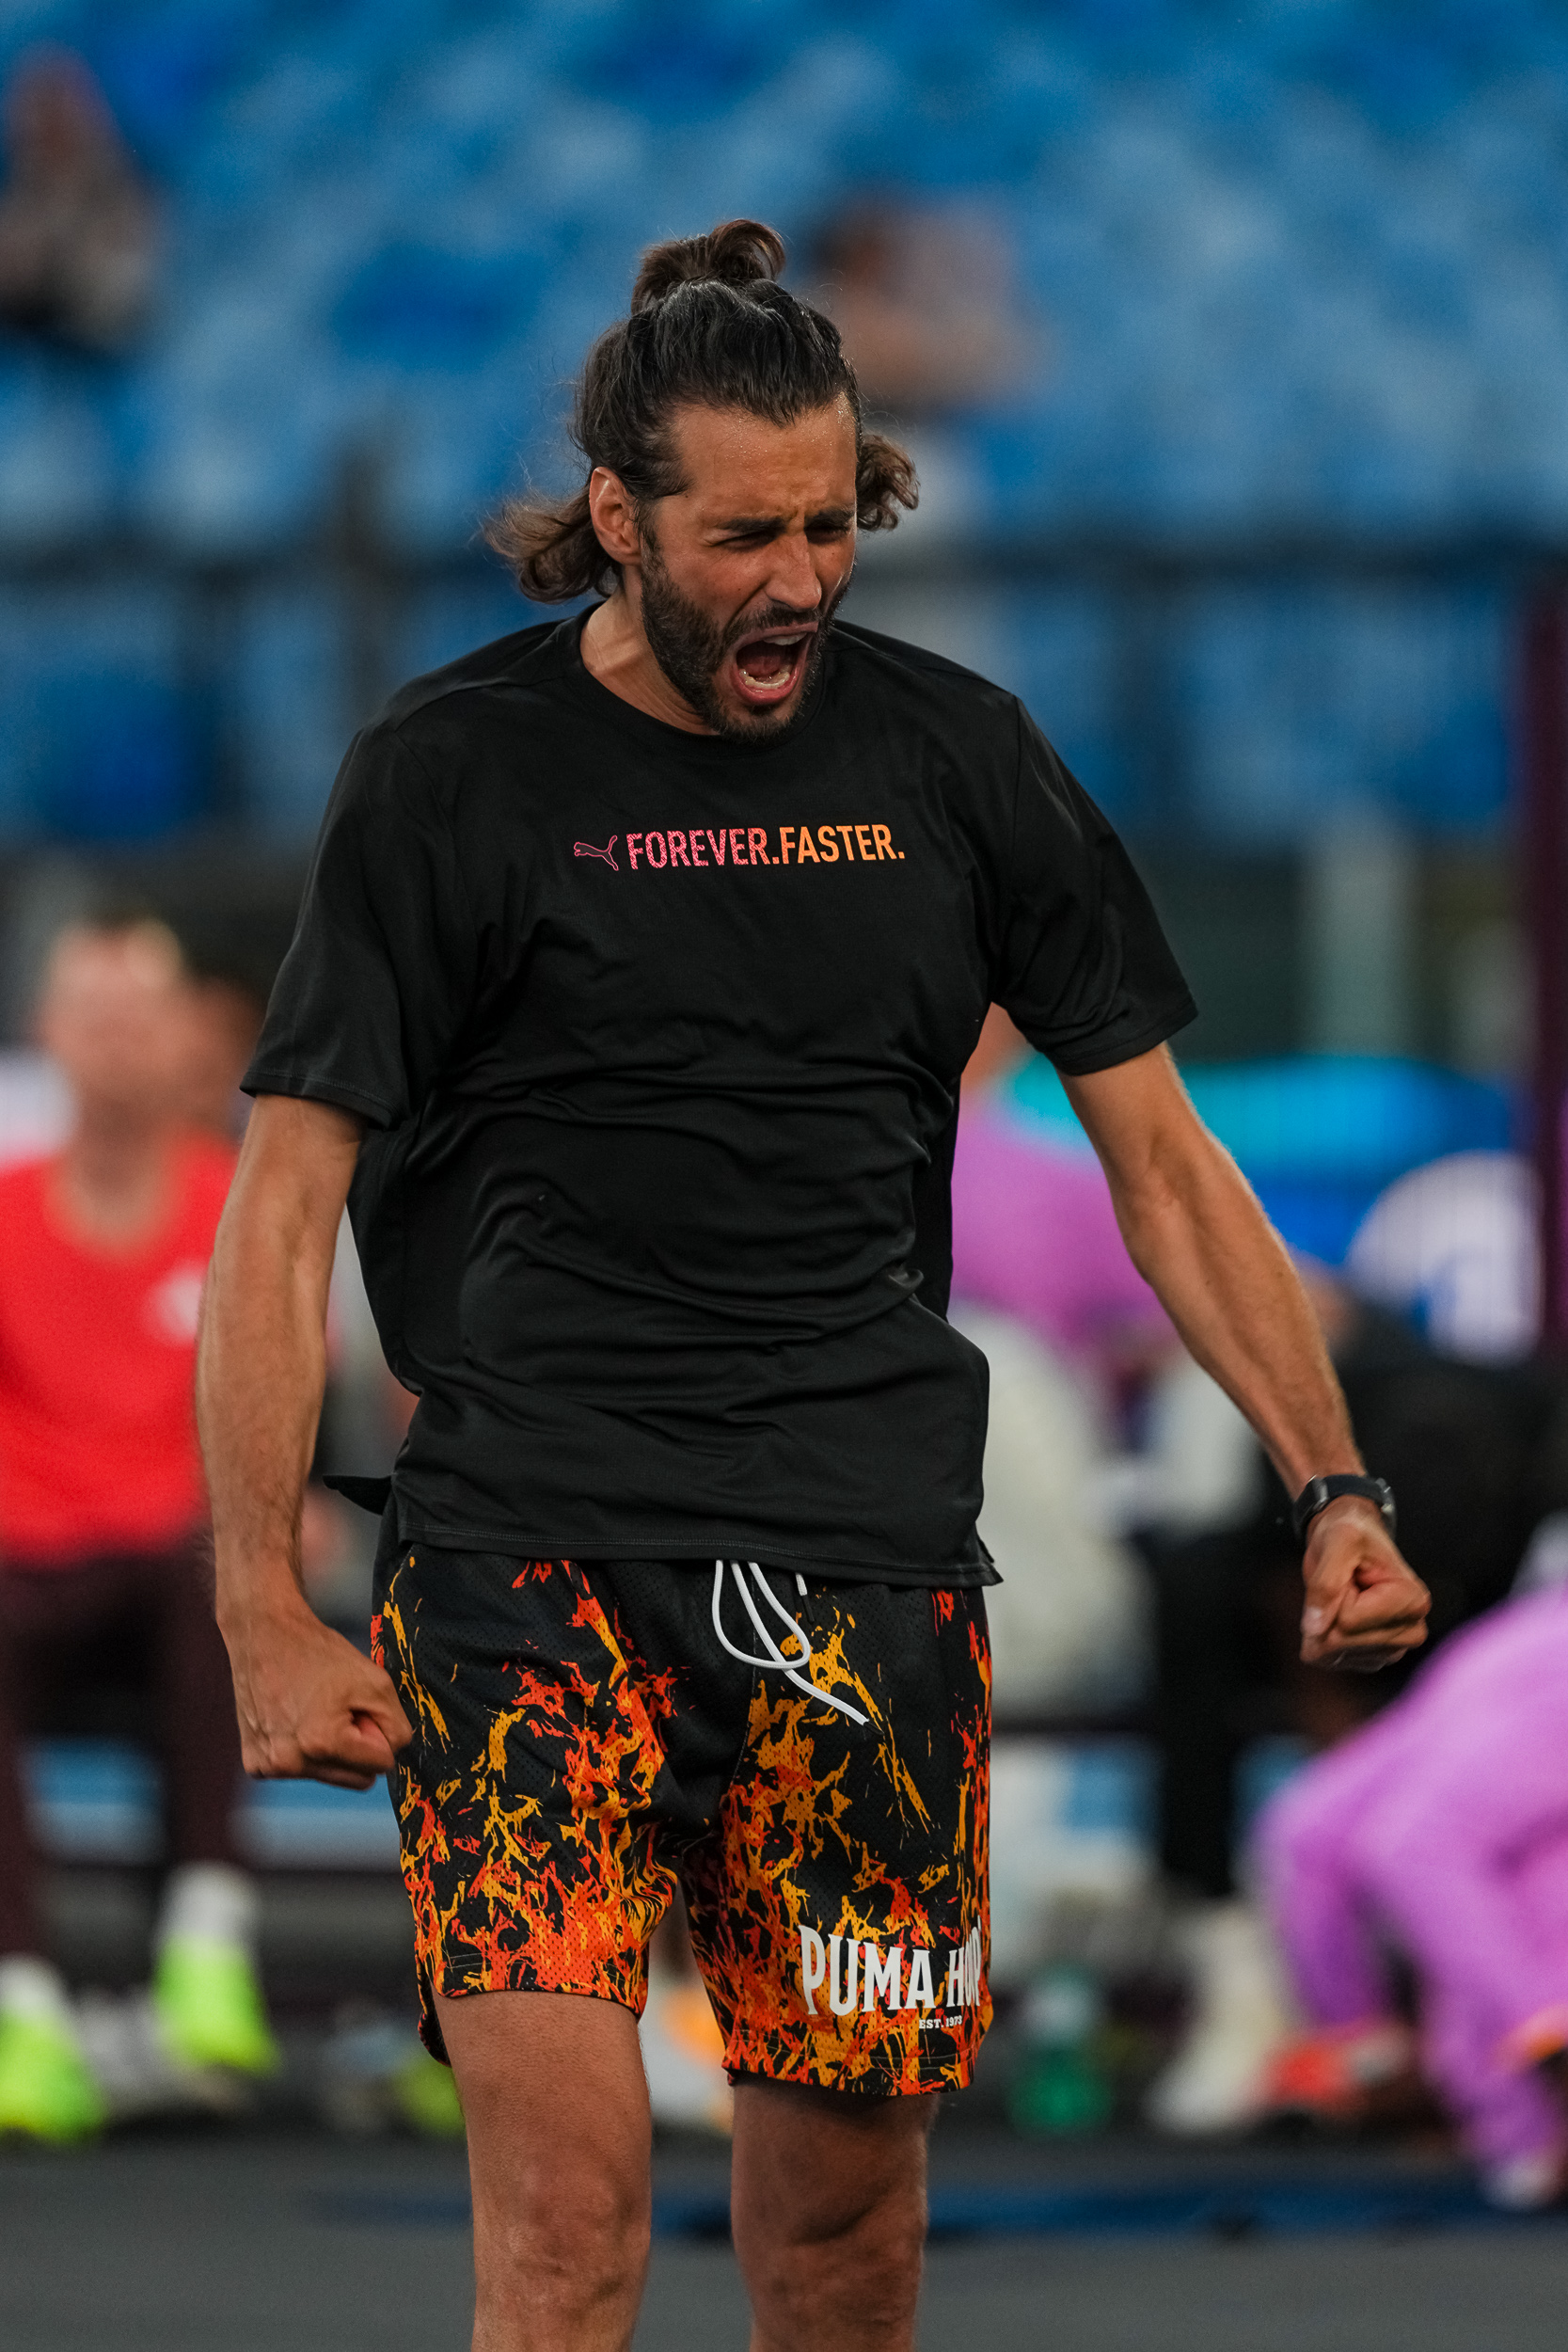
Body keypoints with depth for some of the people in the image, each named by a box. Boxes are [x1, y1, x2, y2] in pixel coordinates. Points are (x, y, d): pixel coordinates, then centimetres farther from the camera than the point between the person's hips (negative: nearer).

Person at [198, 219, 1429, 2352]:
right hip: (531, 1537, -3)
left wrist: (1333, 1489, 3)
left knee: (848, 2170, 5)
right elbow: (285, 1209, -3)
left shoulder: (954, 759, 9)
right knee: (566, 2171, -17)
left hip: (866, 1565, 3)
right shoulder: (450, 778, 0)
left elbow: (1160, 1154, 14)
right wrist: (265, 1618, -12)